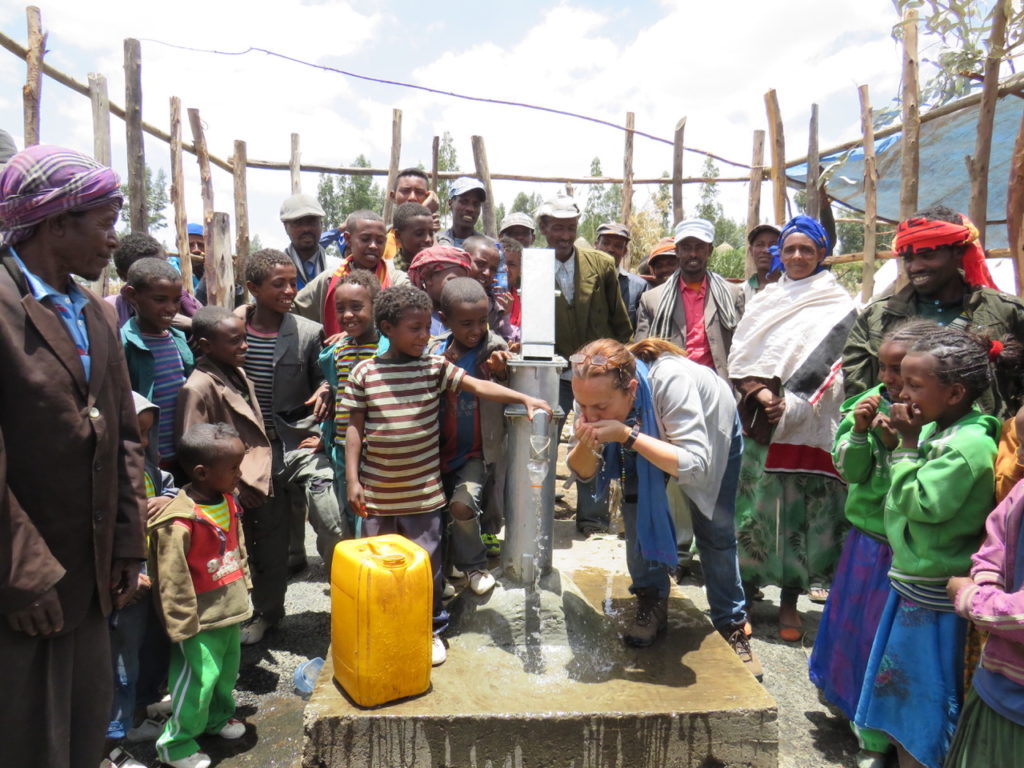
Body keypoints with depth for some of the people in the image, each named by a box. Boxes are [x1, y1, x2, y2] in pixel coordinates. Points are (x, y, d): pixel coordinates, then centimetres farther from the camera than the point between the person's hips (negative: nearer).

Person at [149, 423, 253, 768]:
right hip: (202, 622, -8)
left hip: (231, 611, 8)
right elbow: (172, 583, -21)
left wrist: (243, 590, 18)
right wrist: (183, 629, -15)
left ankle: (219, 716, 47)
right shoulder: (178, 523, -27)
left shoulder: (229, 503, -2)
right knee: (198, 681, 4)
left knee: (228, 671, 24)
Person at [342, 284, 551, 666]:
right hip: (377, 492, 0)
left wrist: (524, 397, -25)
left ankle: (432, 627, 29)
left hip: (423, 491, 0)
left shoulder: (435, 367, -2)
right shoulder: (363, 373, -3)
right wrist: (352, 480, -5)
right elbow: (355, 428, 0)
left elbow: (479, 386, -11)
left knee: (428, 563, 8)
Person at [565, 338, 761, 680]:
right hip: (649, 431, 3)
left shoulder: (671, 380, -46)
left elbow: (695, 466, -51)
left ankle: (733, 626, 16)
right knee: (637, 506, -15)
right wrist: (586, 443, -43)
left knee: (716, 531, -1)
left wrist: (627, 435, -56)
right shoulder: (593, 394, -30)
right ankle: (652, 602, 4)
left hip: (714, 435, -3)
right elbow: (583, 471, -21)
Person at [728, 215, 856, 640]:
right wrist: (759, 391, -11)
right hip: (759, 421, 2)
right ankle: (746, 584, 21)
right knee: (753, 505, 5)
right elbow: (741, 353, 6)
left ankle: (789, 600, 12)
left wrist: (790, 403, -16)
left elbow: (825, 363, -4)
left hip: (807, 426, -2)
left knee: (800, 510, 0)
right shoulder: (766, 299, 13)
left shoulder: (838, 305, 6)